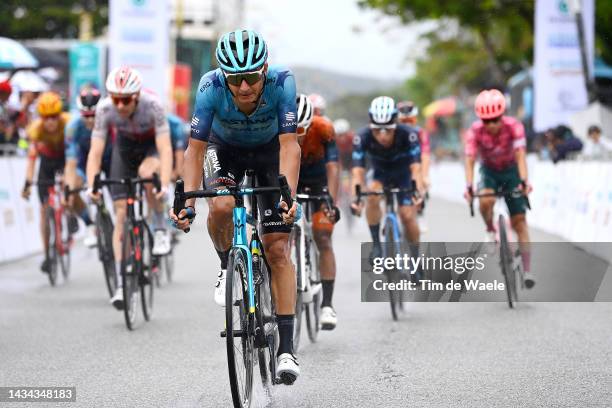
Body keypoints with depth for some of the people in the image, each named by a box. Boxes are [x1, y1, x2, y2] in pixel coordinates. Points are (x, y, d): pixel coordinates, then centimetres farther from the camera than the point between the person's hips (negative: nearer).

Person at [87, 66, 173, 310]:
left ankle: (161, 230, -13)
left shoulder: (152, 105, -35)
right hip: (125, 146, 2)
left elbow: (165, 148, -39)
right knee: (121, 214, -7)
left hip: (152, 145, -2)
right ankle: (121, 285, -3)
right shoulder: (105, 109, -29)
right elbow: (95, 152, -28)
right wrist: (91, 186, -42)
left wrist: (165, 185, -52)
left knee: (147, 173, -38)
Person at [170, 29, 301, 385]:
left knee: (278, 249, -8)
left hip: (270, 151, 0)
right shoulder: (211, 86, -33)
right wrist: (188, 202, -43)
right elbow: (195, 150, -31)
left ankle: (287, 346, -5)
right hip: (225, 149, 0)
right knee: (221, 207, -33)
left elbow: (289, 146, -38)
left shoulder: (282, 82, -35)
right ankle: (228, 267, 0)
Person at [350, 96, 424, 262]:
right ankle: (376, 245, -20)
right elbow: (358, 171, -38)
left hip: (404, 175, -1)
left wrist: (419, 191, -59)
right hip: (381, 174, 1)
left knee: (408, 216, -12)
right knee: (372, 195, -31)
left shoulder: (408, 135, -35)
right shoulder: (363, 137, -32)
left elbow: (416, 168, -40)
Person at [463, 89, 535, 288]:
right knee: (486, 201, -34)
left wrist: (523, 180, -50)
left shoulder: (514, 126, -27)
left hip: (511, 171, 0)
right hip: (489, 171, 0)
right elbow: (469, 160, -30)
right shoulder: (475, 131, -26)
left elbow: (520, 155, -35)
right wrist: (469, 186, -45)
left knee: (519, 220, -6)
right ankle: (490, 231, -3)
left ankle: (527, 270, -3)